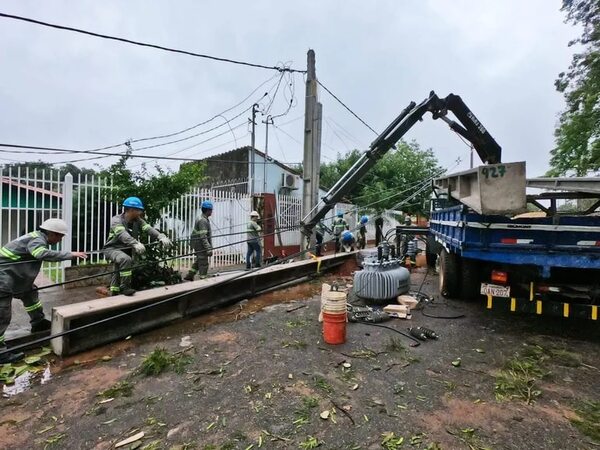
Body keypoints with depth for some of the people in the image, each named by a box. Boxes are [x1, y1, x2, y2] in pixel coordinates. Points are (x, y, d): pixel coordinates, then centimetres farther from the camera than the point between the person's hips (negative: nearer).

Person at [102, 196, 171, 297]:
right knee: (126, 259, -36)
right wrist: (135, 243, -61)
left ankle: (114, 295, 41)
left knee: (118, 273, 22)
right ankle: (125, 287, -23)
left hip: (125, 250, 7)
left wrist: (161, 237, -44)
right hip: (112, 249, -7)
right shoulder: (116, 220, -23)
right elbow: (122, 234, -42)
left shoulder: (138, 220, -7)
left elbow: (148, 229, -24)